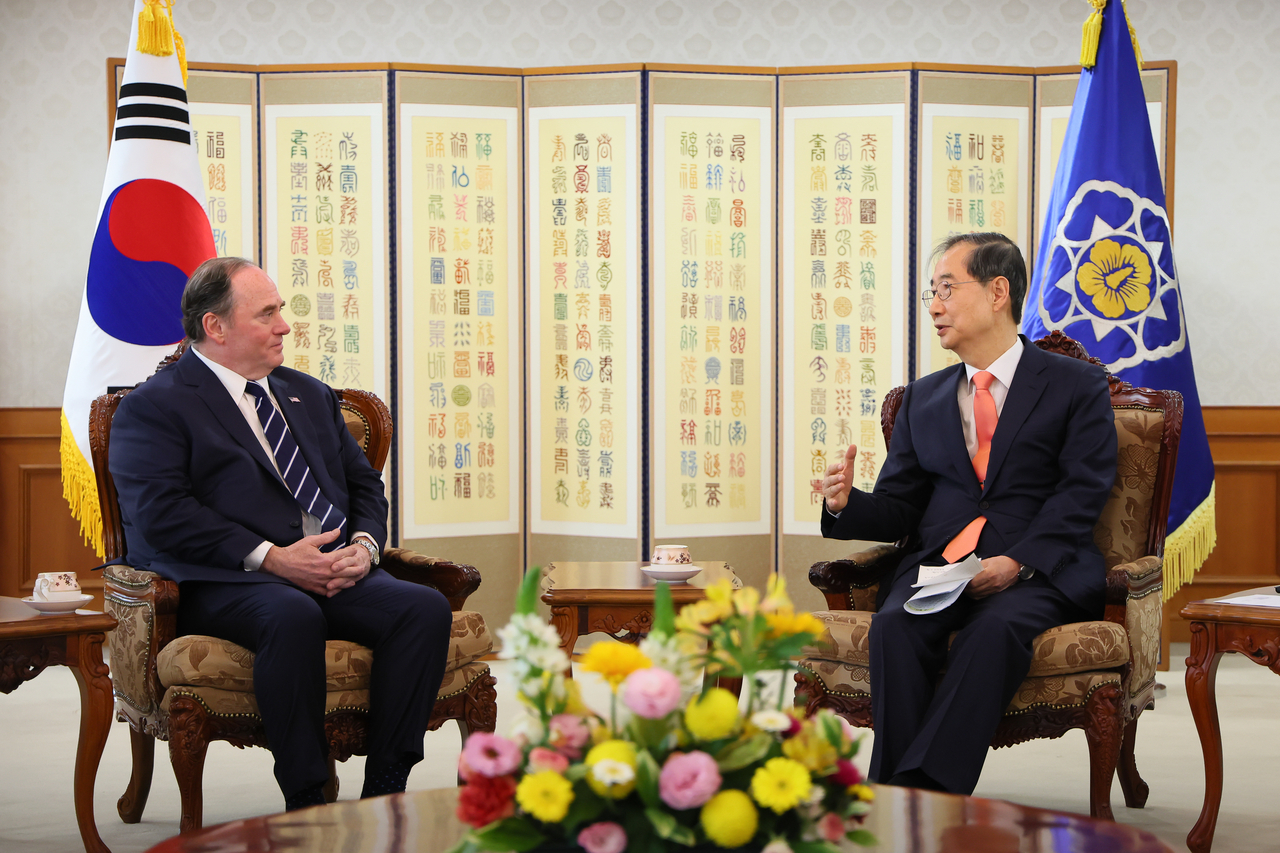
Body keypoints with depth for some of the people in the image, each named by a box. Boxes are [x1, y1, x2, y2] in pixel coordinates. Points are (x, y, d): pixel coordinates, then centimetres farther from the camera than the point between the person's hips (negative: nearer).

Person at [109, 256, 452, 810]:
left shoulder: (311, 395, 27)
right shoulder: (153, 407, 3)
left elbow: (364, 483, 24)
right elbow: (159, 515, -10)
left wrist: (363, 545, 1)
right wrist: (270, 557, -18)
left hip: (339, 576, 6)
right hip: (227, 585, -6)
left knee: (426, 608, -23)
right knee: (293, 617, -39)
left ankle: (384, 790, -21)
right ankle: (305, 804, -30)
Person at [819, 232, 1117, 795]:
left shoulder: (1077, 385, 9)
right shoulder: (922, 398, 23)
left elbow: (1081, 494, -3)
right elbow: (899, 508, 18)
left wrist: (1016, 562, -18)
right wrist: (846, 505, -5)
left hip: (1038, 571, -3)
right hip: (937, 563, 3)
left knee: (996, 627, -36)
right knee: (895, 626, -30)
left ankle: (927, 786, -38)